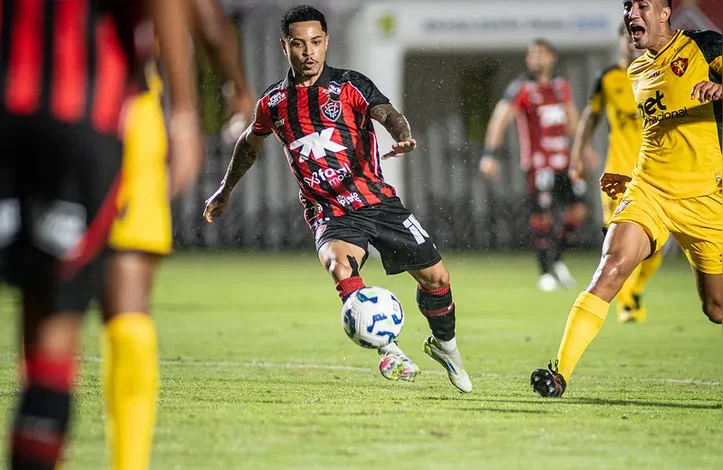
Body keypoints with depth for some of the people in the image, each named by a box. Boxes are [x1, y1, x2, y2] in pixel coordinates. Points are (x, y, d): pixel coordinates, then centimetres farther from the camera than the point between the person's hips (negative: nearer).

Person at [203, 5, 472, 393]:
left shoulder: (350, 86, -1)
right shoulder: (273, 104, 5)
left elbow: (387, 114, -19)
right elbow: (249, 145, 25)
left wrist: (402, 138, -42)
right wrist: (224, 192, 35)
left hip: (378, 200, 1)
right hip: (330, 213, -1)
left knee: (435, 276, 0)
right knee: (340, 267, -33)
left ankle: (443, 344, 29)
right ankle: (388, 350, -28)